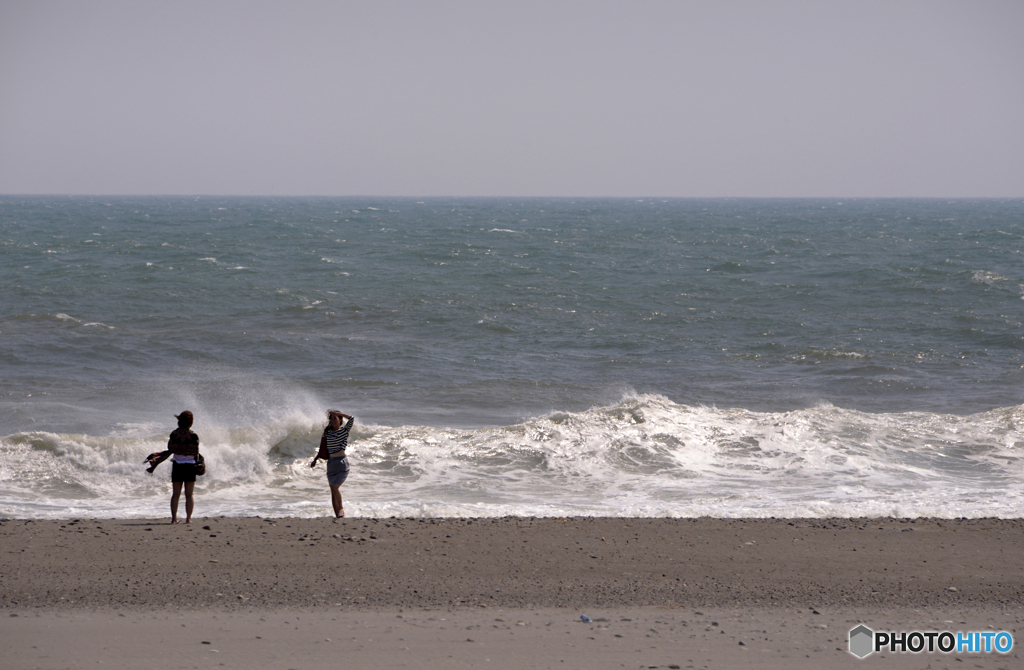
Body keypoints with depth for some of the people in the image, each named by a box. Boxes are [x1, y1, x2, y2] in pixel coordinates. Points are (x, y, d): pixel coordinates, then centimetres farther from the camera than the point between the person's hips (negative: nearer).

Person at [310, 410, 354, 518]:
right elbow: (323, 449, 18)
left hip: (342, 462, -5)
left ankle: (341, 509, 2)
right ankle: (338, 515, 9)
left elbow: (352, 418, -19)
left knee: (334, 487, -19)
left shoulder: (345, 430, -2)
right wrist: (315, 459, 9)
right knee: (333, 491, 4)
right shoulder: (327, 432, 9)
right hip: (331, 463, 5)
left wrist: (336, 413, -14)